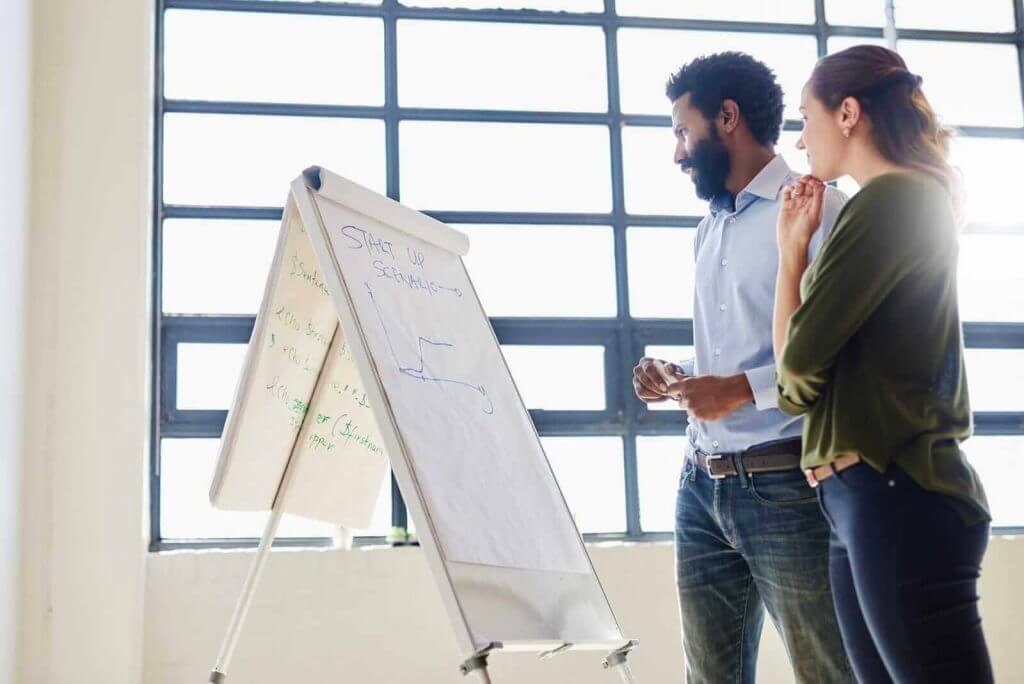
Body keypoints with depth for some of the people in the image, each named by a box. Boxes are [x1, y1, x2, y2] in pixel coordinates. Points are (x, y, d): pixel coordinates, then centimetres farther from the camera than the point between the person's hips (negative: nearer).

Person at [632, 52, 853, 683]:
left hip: (786, 484, -8)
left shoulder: (818, 209, -7)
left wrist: (743, 389, -19)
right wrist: (680, 377, 7)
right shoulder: (710, 232, 19)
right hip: (702, 485, 8)